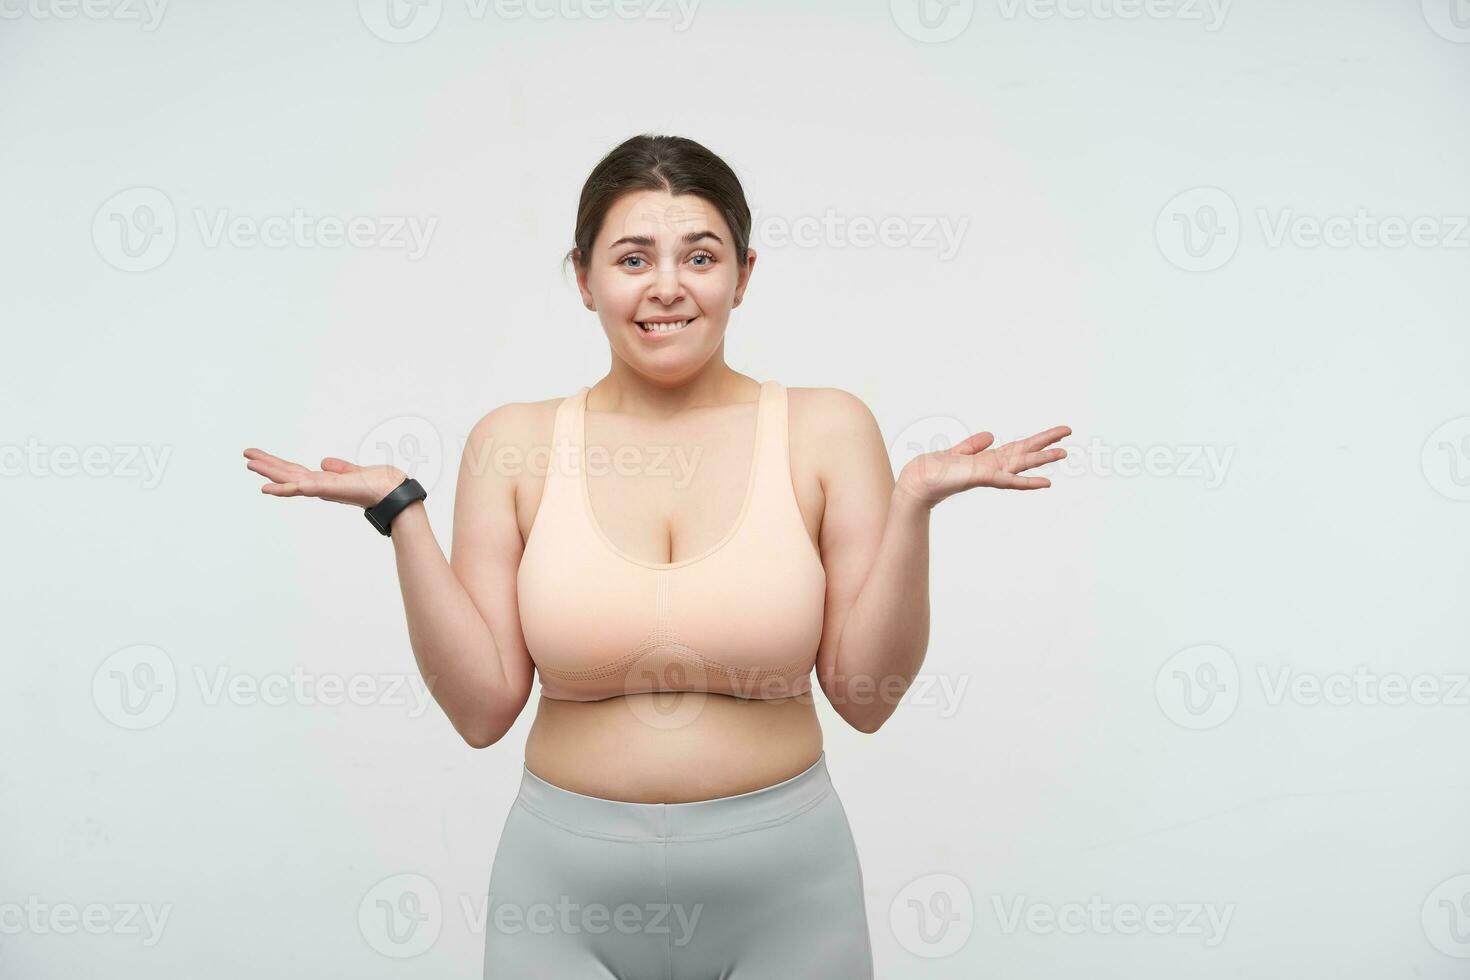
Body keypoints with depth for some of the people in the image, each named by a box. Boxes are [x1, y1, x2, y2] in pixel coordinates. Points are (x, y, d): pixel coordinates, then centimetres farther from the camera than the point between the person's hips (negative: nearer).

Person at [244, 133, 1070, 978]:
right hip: (564, 886, 1)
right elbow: (483, 707, -5)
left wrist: (915, 504, -16)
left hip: (783, 886, 0)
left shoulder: (827, 430, -5)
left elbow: (866, 694, -6)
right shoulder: (514, 443, -3)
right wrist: (401, 512, -11)